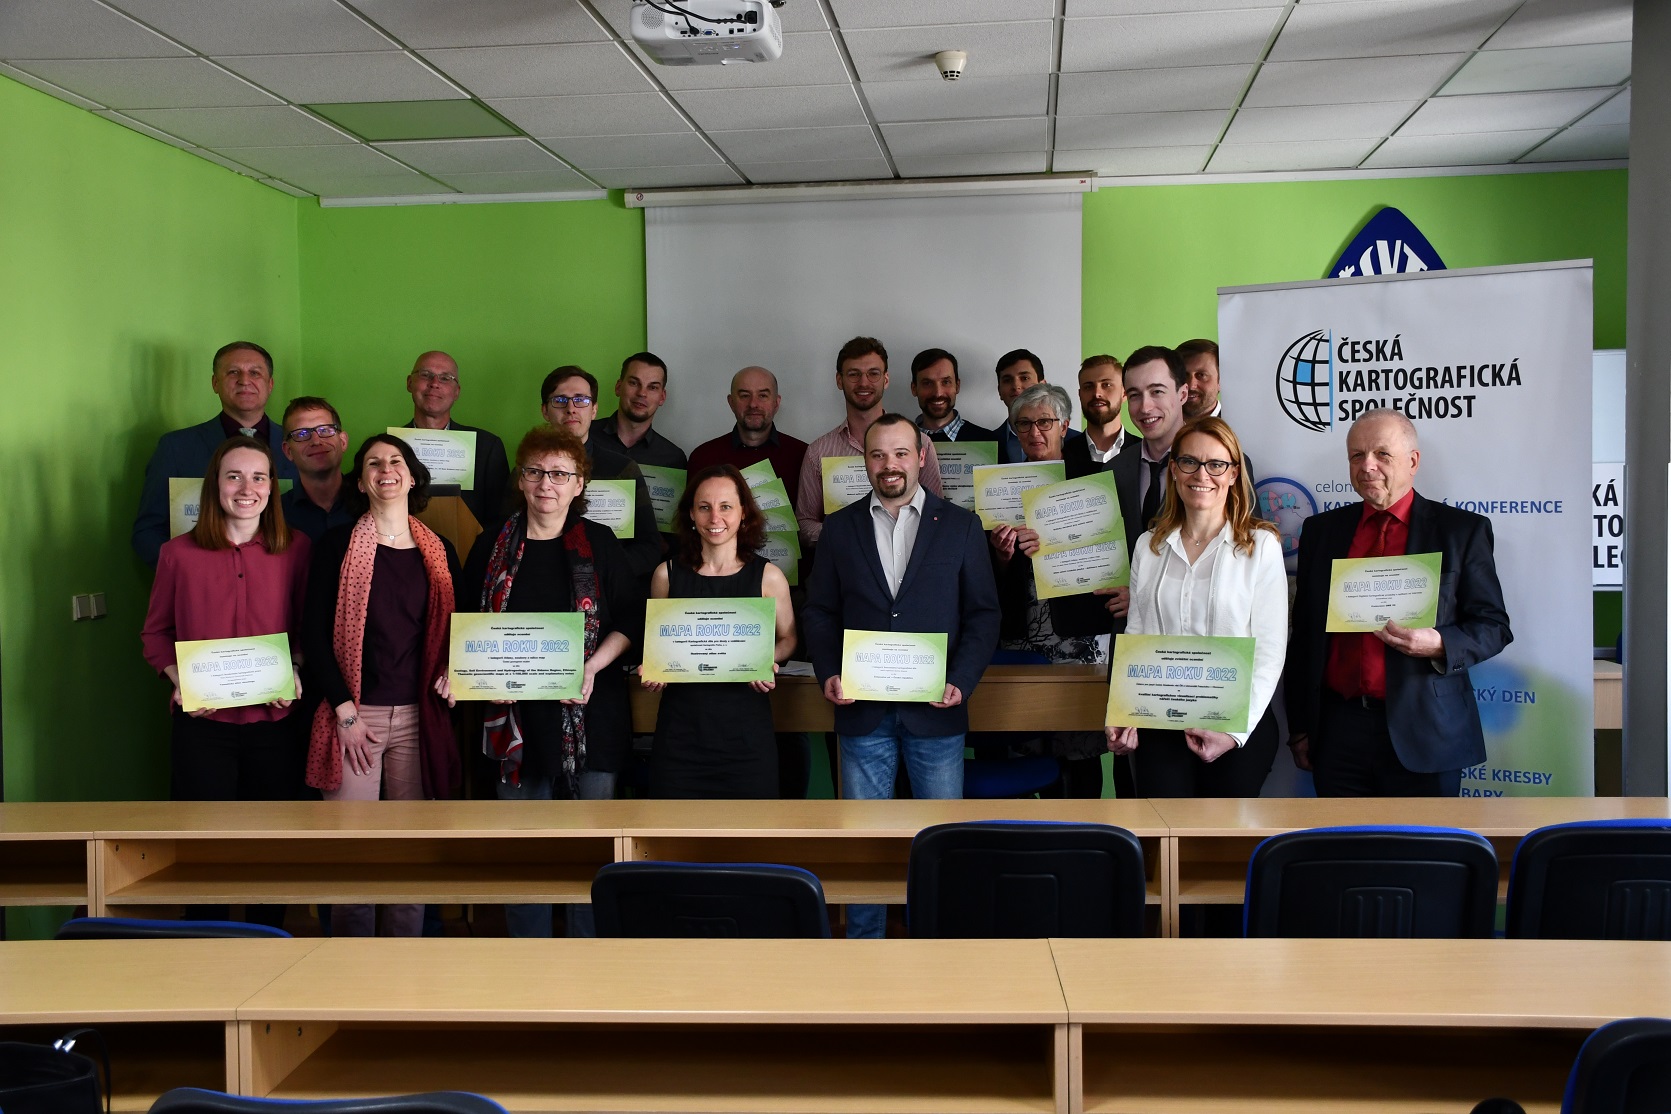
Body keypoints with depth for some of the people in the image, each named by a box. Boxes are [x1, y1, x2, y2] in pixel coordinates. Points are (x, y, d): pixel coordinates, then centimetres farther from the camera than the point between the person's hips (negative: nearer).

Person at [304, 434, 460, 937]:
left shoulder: (439, 551, 11)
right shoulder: (337, 545, 1)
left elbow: (453, 629, 19)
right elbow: (315, 634, -2)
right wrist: (345, 711, -8)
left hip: (418, 717, 3)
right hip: (353, 713, -3)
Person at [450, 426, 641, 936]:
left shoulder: (599, 543, 4)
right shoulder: (494, 545, 8)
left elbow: (632, 619, 3)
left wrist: (593, 667, -12)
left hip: (589, 716, -1)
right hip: (517, 715, 1)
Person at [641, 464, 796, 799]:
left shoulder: (767, 577, 0)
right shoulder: (667, 574, 3)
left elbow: (787, 638, 13)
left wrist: (768, 661, -8)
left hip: (745, 729, -1)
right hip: (681, 724, 1)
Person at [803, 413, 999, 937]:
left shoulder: (961, 526, 4)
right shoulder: (840, 527, 8)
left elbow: (983, 613, 3)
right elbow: (820, 611, 8)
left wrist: (962, 682, -10)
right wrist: (828, 674, -7)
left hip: (934, 709, -1)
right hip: (862, 708, 1)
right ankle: (862, 938, 20)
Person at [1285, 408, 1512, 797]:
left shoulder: (1463, 530, 3)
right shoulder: (1321, 530, 11)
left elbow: (1494, 626, 3)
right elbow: (1304, 632, 12)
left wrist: (1439, 645, -18)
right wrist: (1299, 728, 9)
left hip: (1423, 736, -2)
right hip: (1337, 732, 3)